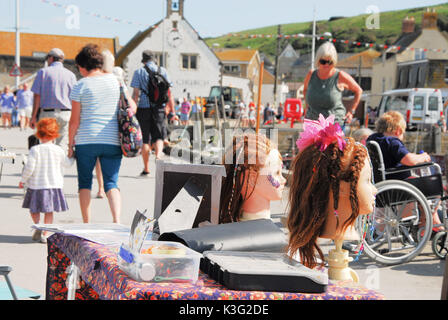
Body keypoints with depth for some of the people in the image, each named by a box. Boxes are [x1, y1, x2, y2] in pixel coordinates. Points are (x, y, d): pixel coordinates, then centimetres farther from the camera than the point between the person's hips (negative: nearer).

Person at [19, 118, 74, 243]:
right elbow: (67, 163, 11)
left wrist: (23, 181, 2)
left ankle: (37, 225, -10)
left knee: (34, 208, 14)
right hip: (54, 185, 2)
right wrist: (73, 155, 31)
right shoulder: (59, 150, -4)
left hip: (37, 185, -2)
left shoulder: (35, 150, -11)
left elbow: (29, 168, -13)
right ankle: (44, 234, 5)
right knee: (49, 211, 10)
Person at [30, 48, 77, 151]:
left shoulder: (43, 72, 3)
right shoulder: (70, 75, 7)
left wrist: (33, 116, -1)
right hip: (66, 113, 1)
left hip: (47, 113, -1)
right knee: (62, 147, 2)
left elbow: (37, 96, -3)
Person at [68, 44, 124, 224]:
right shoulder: (115, 80, 6)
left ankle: (86, 224, 12)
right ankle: (117, 221, -18)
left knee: (85, 182, 11)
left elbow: (75, 120, -4)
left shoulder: (80, 85, -4)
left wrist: (70, 143, 6)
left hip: (86, 140, -2)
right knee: (111, 182, 2)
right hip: (112, 140, 2)